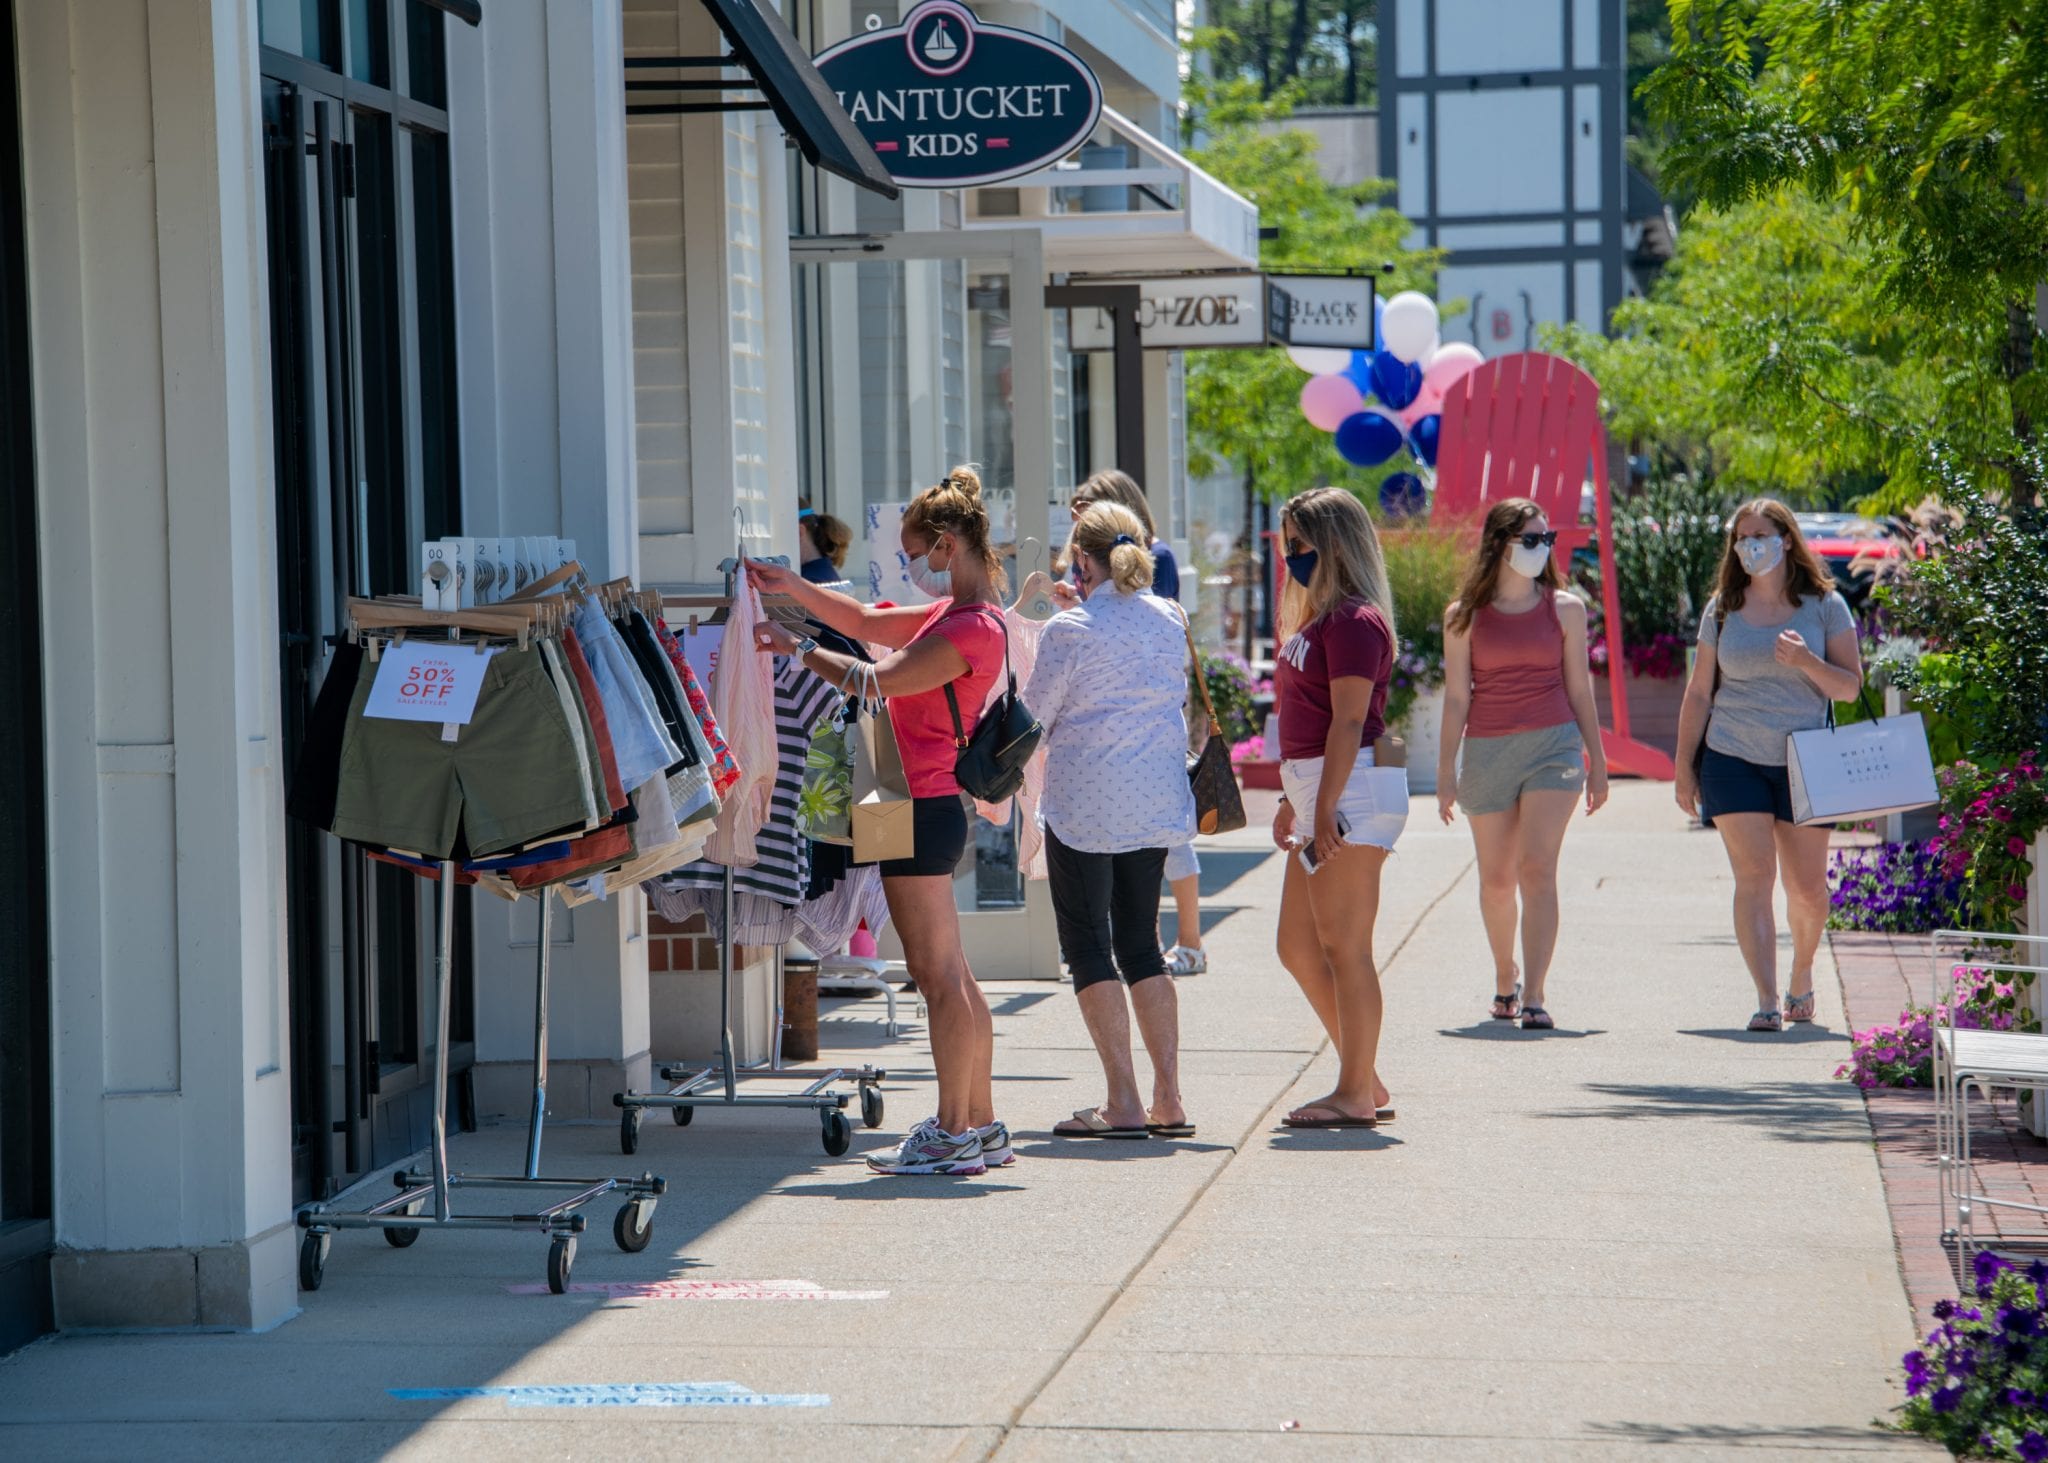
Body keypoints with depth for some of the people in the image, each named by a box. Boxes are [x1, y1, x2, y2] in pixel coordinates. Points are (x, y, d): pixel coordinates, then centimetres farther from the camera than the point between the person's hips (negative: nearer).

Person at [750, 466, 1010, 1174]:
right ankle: (981, 1127, 18)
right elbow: (868, 625, 22)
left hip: (921, 809, -10)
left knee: (938, 976, -6)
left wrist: (797, 646, -9)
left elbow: (877, 680, -20)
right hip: (930, 807, 10)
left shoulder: (970, 629, -18)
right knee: (952, 978, 13)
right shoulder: (958, 614, 14)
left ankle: (951, 1134, -2)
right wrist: (796, 587, 12)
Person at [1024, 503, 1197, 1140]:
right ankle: (1168, 1099, 9)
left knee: (1088, 948, 2)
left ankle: (1122, 1103, -4)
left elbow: (1032, 718, -8)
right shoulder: (1169, 621, 4)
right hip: (1158, 801, 6)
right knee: (1141, 944, 14)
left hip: (1085, 806, -6)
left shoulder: (1069, 630, -13)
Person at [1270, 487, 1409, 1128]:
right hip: (1319, 793, 11)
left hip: (1352, 788, -11)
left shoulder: (1354, 621, -12)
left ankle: (1355, 1094, 0)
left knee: (1343, 945, -6)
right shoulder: (1320, 619, 18)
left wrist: (1324, 810, -22)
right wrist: (1292, 801, 23)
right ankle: (1366, 1082, 17)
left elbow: (1348, 723, -18)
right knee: (1298, 947, 12)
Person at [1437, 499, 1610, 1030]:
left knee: (1537, 870, -14)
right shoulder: (1464, 616, 3)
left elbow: (1578, 688, 10)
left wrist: (1597, 760, 10)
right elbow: (1456, 697, 4)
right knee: (1496, 880, 11)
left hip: (1553, 745, -1)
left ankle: (1533, 996, -17)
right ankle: (1505, 976, 35)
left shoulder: (1565, 608, 5)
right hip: (1487, 750, 1)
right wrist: (1445, 770, 1)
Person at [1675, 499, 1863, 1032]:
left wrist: (1805, 660, -18)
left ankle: (1801, 974, 32)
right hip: (1733, 760, 0)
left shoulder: (1823, 605, 2)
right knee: (1754, 876, -10)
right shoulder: (1723, 609, 6)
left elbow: (1850, 686, 1)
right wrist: (1685, 767, 7)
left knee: (1807, 888, 4)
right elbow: (1699, 693, 10)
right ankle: (1766, 1001, -13)